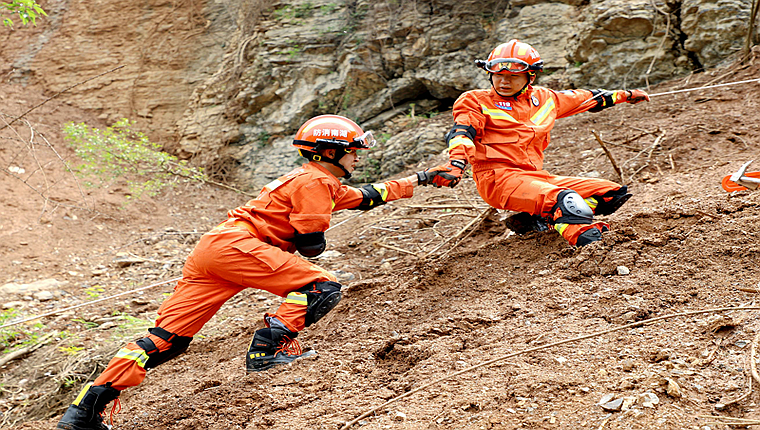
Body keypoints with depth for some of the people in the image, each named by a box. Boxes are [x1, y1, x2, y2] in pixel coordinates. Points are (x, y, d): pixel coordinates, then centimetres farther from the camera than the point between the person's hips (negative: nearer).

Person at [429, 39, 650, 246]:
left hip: (535, 176, 7)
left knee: (613, 193, -3)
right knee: (563, 198, -32)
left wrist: (623, 95, 43)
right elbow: (462, 133, -11)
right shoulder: (476, 102, 6)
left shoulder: (545, 99, 20)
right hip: (498, 177, -7)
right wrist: (455, 164, -31)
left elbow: (582, 98, 34)